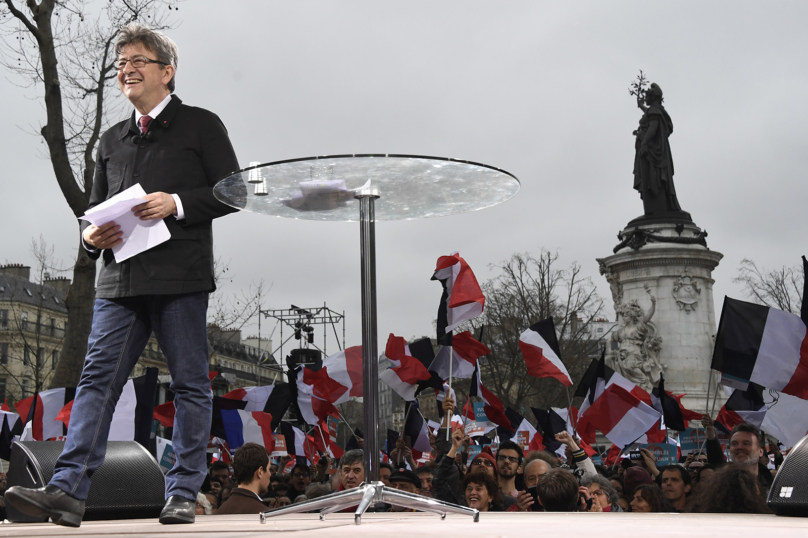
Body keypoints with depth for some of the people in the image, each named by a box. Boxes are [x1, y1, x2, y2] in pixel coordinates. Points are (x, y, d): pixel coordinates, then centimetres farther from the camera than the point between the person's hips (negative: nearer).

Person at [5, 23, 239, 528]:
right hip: (120, 277, 5)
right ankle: (68, 490, -8)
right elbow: (96, 205, 25)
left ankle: (183, 495, 6)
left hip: (180, 277, -4)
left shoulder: (201, 125, 7)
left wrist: (177, 203, -13)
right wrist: (91, 233, 2)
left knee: (190, 383, 0)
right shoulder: (112, 140, 22)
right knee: (98, 378, -4)